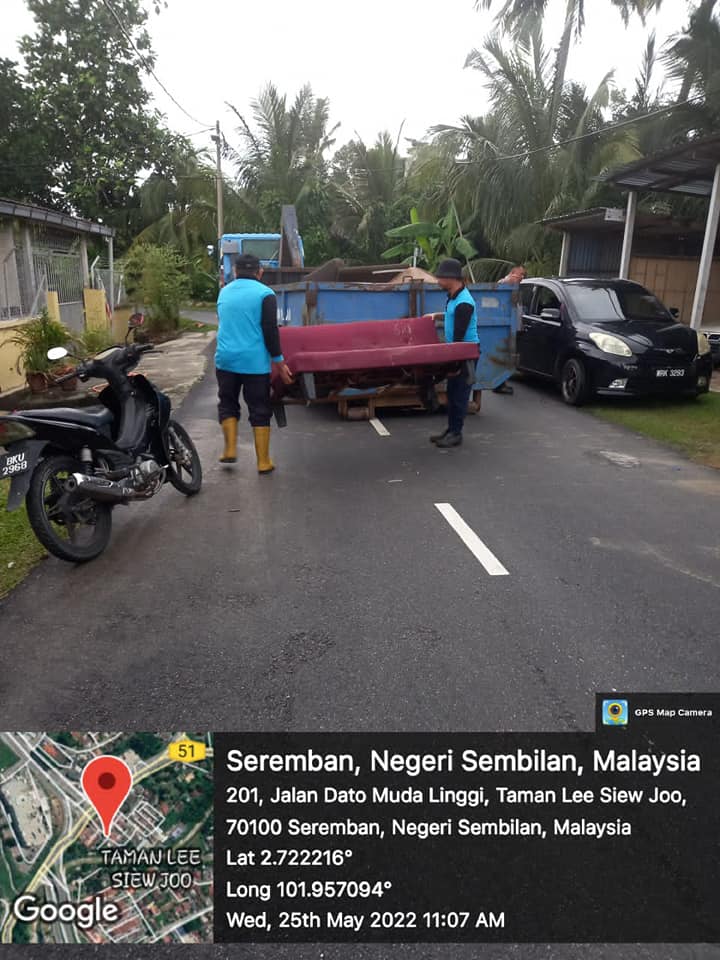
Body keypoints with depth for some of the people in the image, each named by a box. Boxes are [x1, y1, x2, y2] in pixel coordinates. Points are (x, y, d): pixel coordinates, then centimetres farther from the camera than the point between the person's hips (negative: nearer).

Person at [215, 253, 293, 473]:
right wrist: (279, 361, -5)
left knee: (228, 404, 20)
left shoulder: (224, 292, 11)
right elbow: (271, 331, -11)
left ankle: (230, 449, 13)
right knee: (259, 411, 4)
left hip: (225, 359, 4)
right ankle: (263, 462, 6)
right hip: (255, 362, -4)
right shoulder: (264, 294, -6)